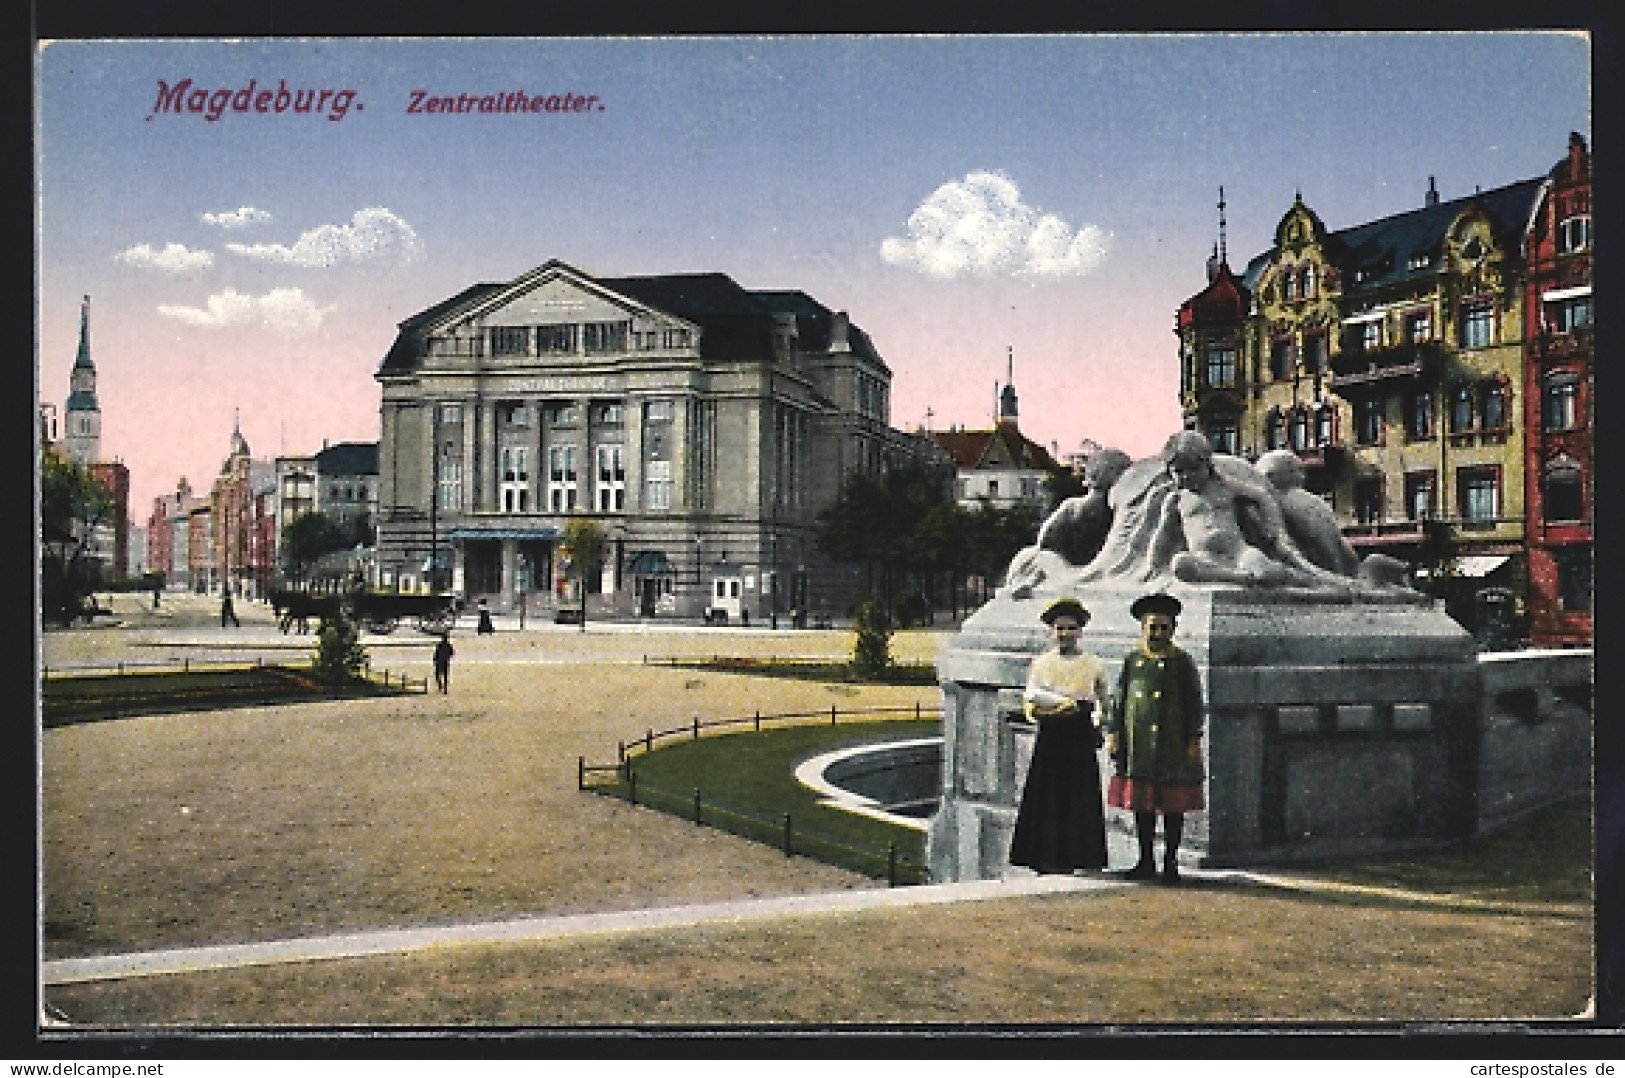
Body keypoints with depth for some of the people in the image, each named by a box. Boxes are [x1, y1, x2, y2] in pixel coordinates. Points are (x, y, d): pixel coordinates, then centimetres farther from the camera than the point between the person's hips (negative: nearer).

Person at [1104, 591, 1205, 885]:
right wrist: (1113, 733, 4)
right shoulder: (1133, 661, 9)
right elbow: (1119, 700, 11)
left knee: (1173, 805, 2)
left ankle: (1171, 863, 10)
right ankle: (1146, 862, 16)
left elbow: (1194, 704, -1)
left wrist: (1194, 740, -6)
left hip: (1172, 744, -3)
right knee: (1142, 803, 7)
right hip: (1139, 744, 3)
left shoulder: (1182, 663, 1)